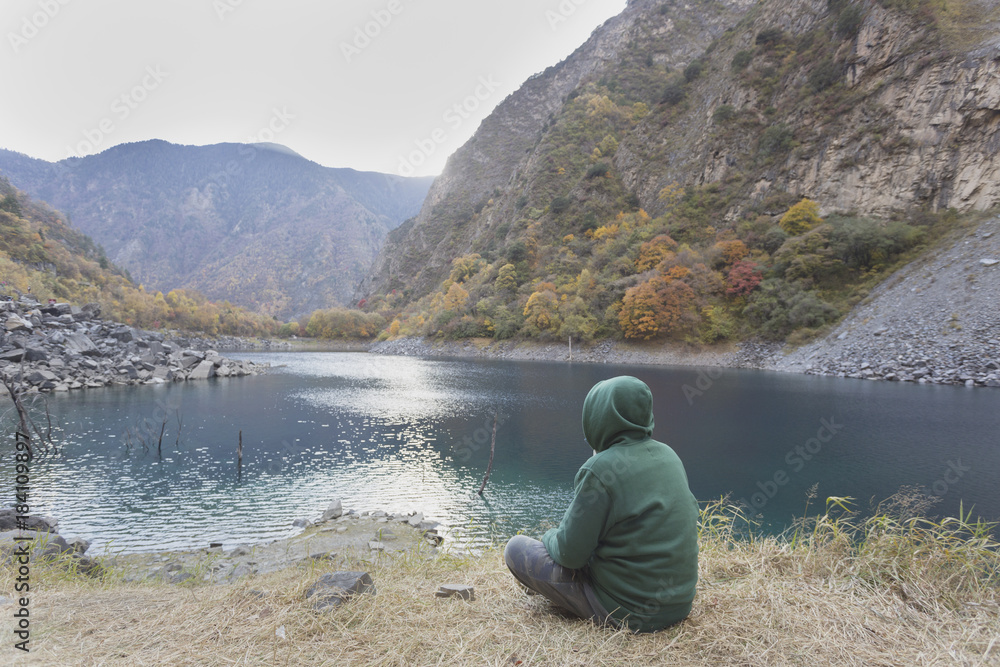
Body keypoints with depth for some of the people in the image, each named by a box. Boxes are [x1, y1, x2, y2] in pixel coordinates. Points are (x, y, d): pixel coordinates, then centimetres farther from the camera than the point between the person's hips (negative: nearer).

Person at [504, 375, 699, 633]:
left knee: (516, 548, 0)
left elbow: (570, 554, -19)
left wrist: (550, 537, 5)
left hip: (629, 610, -8)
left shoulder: (601, 470, -23)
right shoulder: (668, 455, 0)